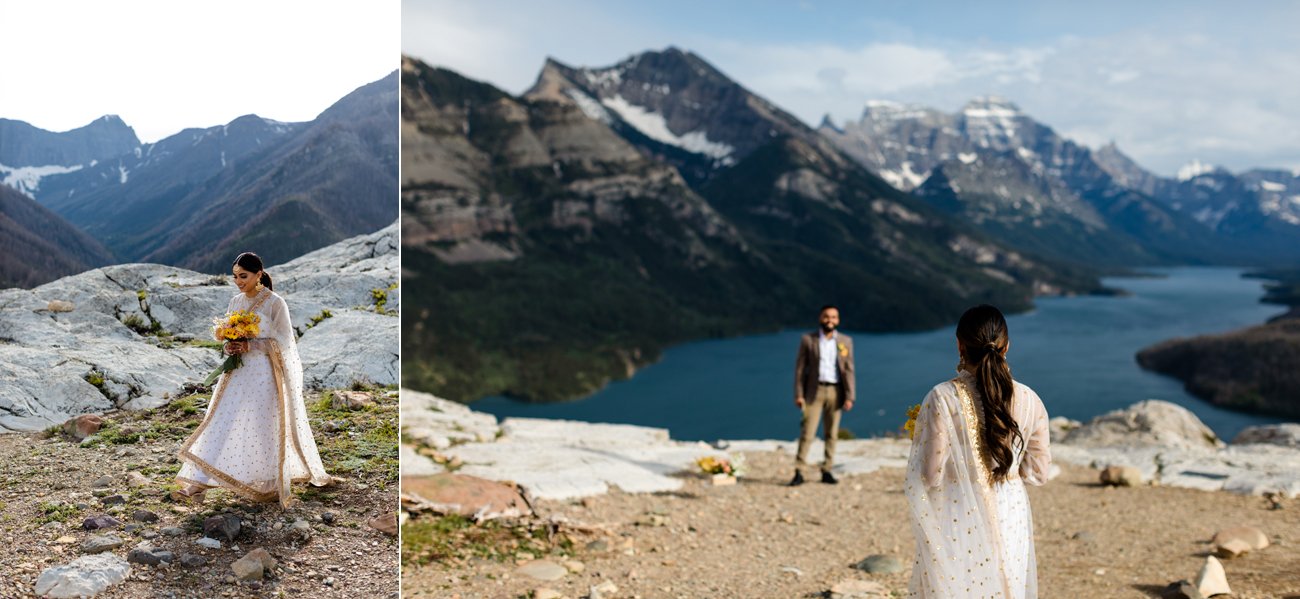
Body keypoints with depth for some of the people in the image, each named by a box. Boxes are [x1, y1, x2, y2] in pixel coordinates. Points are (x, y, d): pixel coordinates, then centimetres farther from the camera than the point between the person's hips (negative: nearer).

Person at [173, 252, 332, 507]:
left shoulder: (275, 303, -9)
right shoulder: (236, 301, 9)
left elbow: (283, 342, -10)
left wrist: (250, 346, -19)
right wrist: (229, 346, -6)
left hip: (264, 375, -5)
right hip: (238, 374, 5)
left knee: (264, 430, 2)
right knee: (220, 425, -2)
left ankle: (271, 486, 20)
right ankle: (198, 484, -5)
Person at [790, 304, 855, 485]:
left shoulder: (845, 341, 6)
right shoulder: (808, 340, 2)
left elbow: (848, 370, 4)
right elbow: (800, 368, 1)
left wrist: (849, 397, -3)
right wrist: (798, 395, -6)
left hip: (835, 391, 2)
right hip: (814, 390, -2)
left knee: (831, 433, 6)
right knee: (807, 432, -7)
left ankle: (826, 471, 13)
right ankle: (799, 473, -5)